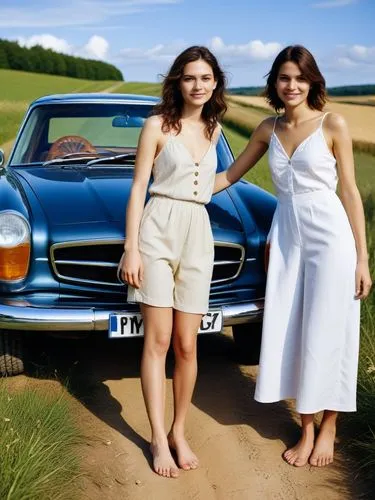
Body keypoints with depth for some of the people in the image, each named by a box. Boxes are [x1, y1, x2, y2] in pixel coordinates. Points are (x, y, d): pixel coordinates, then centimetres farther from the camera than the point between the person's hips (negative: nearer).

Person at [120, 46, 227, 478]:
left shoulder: (213, 129, 12)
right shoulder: (158, 125, -2)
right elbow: (138, 188, -4)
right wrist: (130, 248, -9)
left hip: (198, 236, 4)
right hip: (158, 231, -4)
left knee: (187, 345, 5)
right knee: (158, 341, -2)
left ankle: (179, 432, 19)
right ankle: (158, 437, 7)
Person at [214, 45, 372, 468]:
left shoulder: (332, 125, -4)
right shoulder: (268, 129, 8)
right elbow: (229, 176, 17)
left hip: (330, 237, -4)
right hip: (286, 236, 4)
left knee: (326, 335, 3)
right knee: (290, 334, 6)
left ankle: (328, 427, 22)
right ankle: (306, 429, 21)